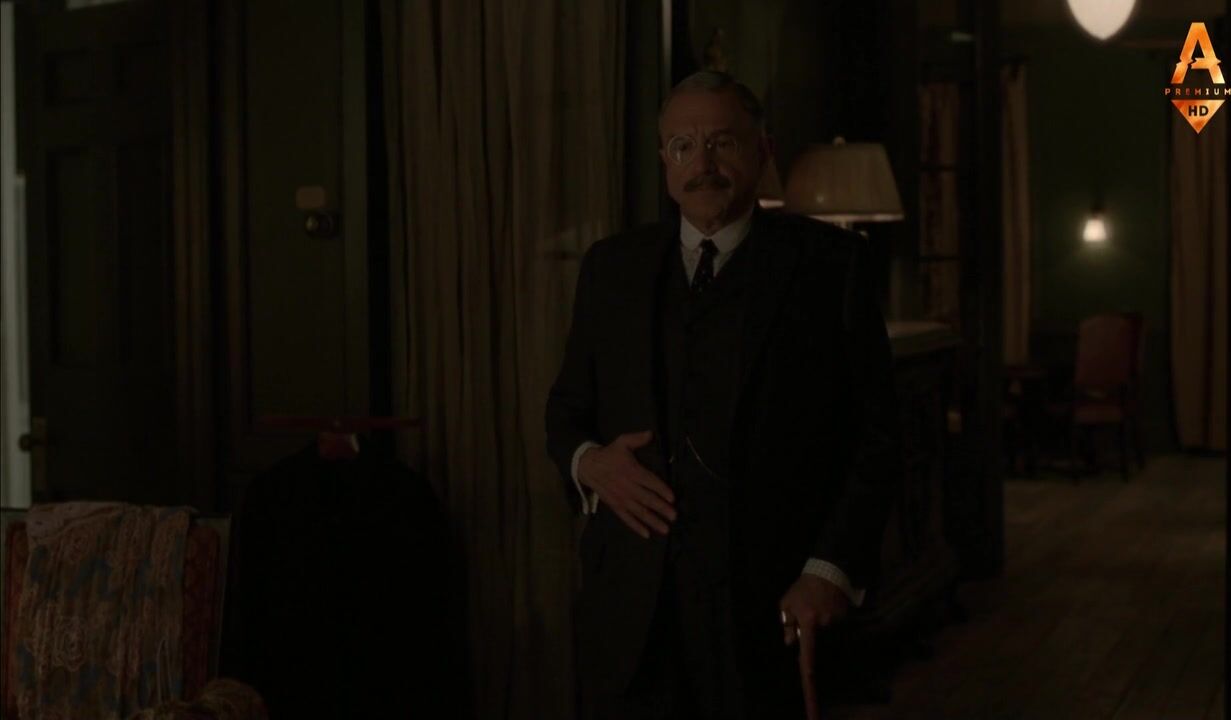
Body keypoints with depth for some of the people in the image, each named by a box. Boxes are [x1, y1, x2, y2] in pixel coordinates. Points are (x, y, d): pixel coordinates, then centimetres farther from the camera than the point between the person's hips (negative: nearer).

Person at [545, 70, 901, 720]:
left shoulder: (830, 264, 1)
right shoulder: (611, 267, 11)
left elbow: (875, 433, -1)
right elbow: (567, 409, 17)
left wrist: (833, 569, -11)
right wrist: (587, 463, -5)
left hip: (770, 600, -3)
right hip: (629, 609, 3)